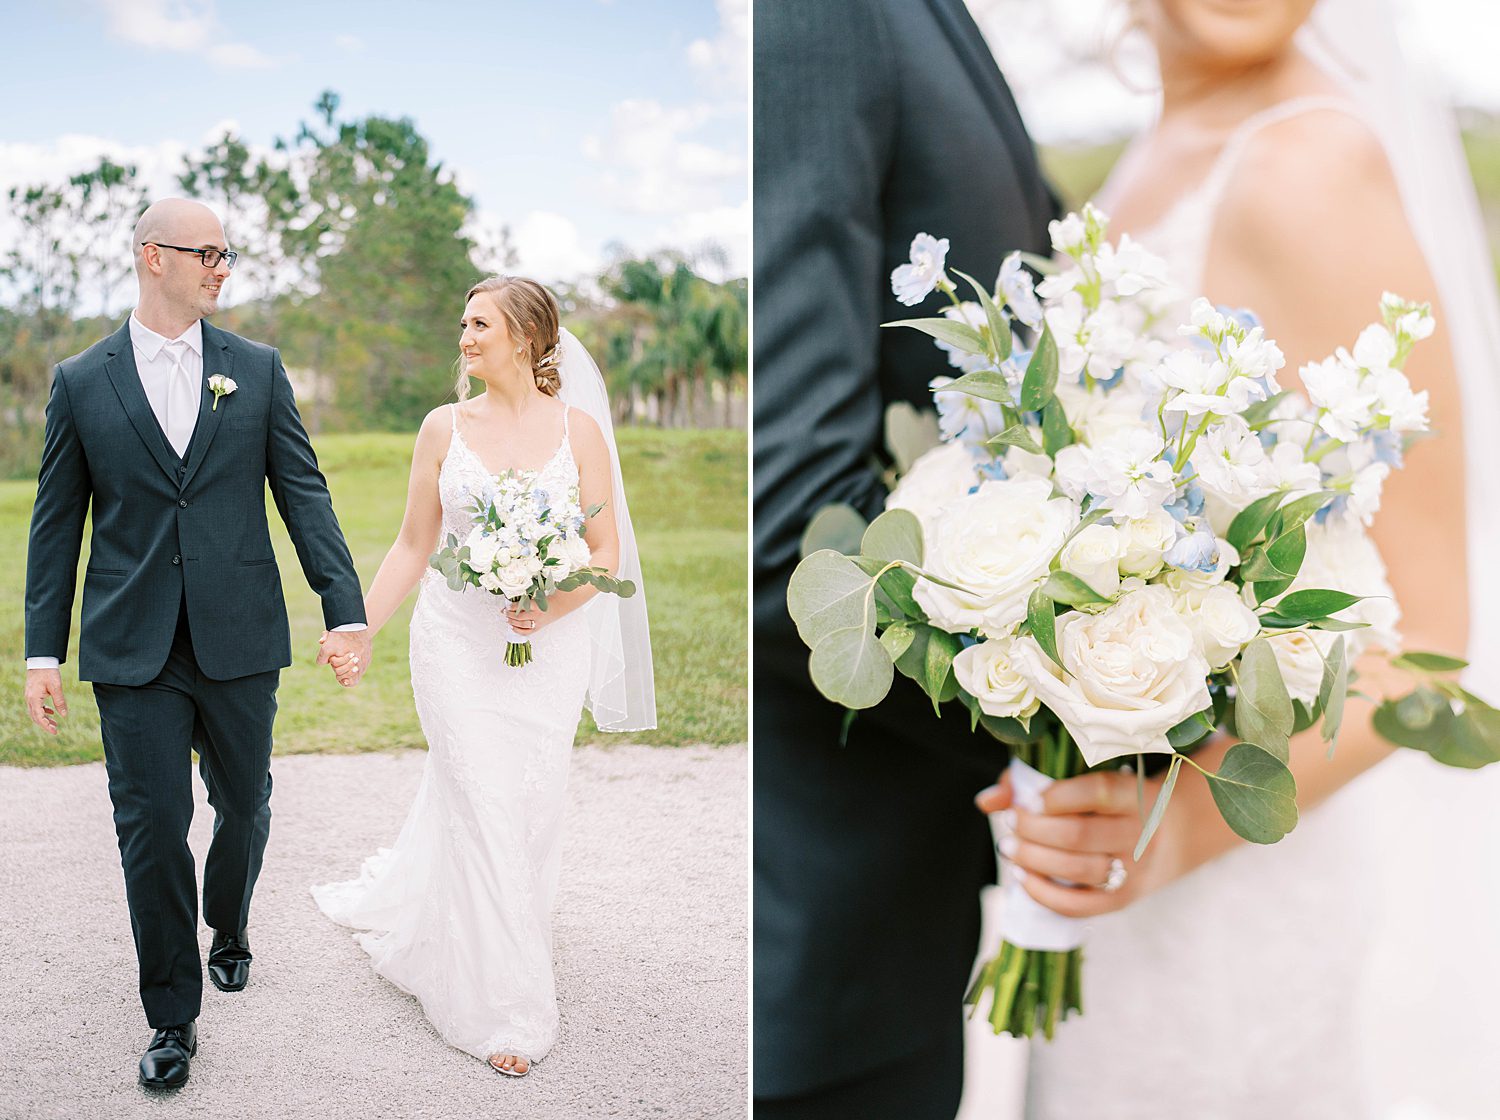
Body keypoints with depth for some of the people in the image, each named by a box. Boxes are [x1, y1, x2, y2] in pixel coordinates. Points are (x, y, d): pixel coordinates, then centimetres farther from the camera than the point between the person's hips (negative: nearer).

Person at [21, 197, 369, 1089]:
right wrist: (43, 651, 1)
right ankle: (173, 1019, 15)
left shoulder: (258, 369, 4)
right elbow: (57, 523, 5)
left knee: (245, 805, 14)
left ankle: (229, 932, 44)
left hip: (240, 641, 1)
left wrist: (346, 610, -9)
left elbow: (303, 494, 1)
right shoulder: (82, 381, 3)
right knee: (152, 830, 1)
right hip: (134, 650, -1)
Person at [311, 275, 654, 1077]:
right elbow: (414, 544, 8)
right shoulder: (445, 427, 2)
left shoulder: (577, 426, -1)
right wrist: (360, 626, 3)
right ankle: (504, 1008, 11)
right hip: (460, 639, -1)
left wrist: (555, 606, -18)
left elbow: (608, 551, -1)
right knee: (483, 811, -2)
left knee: (530, 809, 9)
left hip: (552, 644, 1)